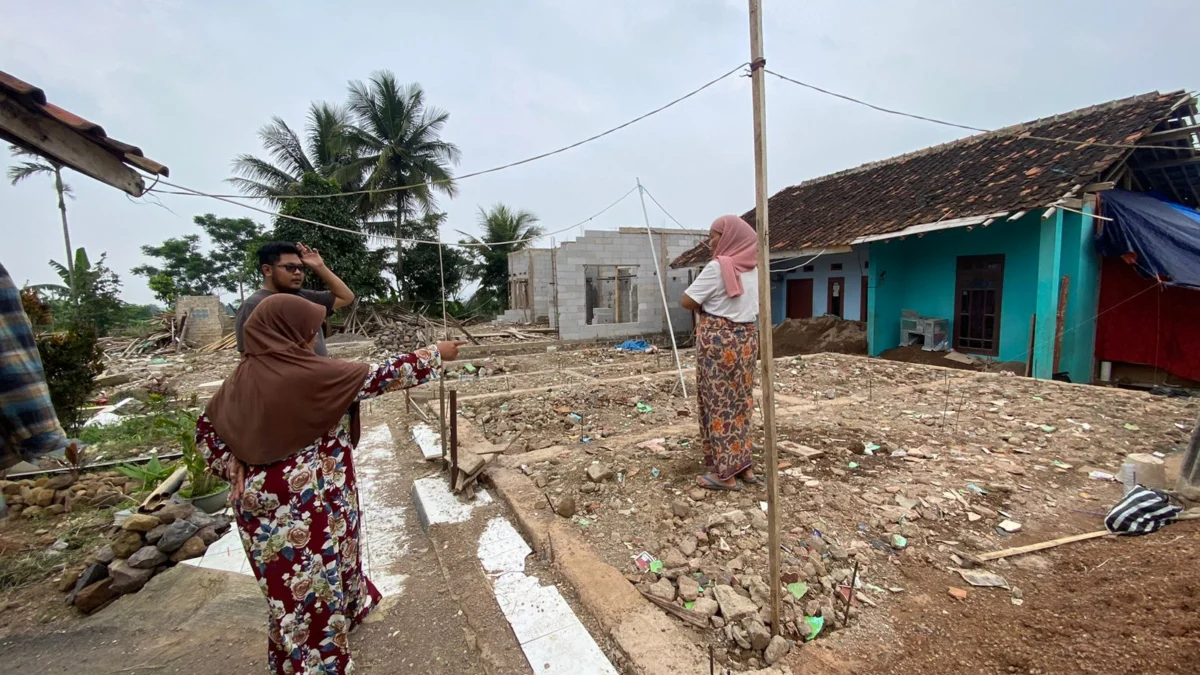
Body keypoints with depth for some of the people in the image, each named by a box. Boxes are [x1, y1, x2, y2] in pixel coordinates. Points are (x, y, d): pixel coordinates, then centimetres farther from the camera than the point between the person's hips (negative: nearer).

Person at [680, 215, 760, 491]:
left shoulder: (717, 267, -15)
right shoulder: (752, 267, 8)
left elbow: (687, 301, -12)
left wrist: (706, 310, 6)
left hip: (718, 340, -8)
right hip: (746, 338, 8)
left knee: (718, 404, 1)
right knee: (740, 402, 15)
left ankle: (725, 473, 10)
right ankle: (744, 465, 25)